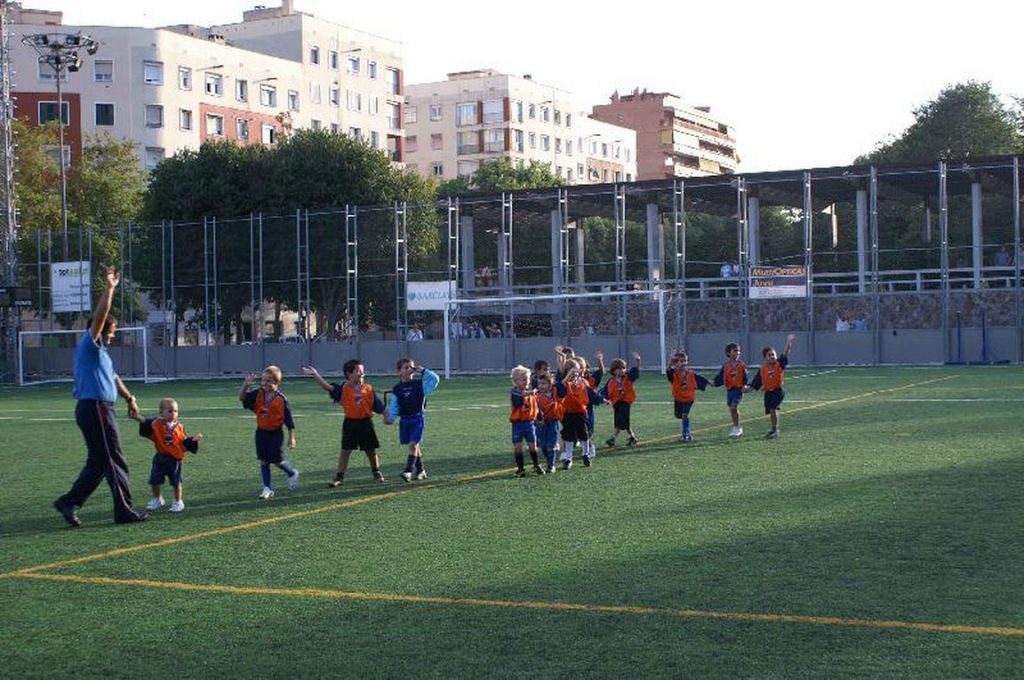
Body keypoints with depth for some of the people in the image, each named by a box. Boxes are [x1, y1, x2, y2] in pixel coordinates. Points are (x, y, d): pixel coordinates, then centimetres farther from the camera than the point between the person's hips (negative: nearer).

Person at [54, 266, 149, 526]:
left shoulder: (100, 352, 21)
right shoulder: (89, 346, -8)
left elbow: (113, 378, 32)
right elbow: (99, 316, -22)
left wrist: (129, 398, 37)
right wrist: (109, 288, -25)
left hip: (100, 409, 10)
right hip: (95, 408, -10)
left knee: (98, 462, 12)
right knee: (115, 462, -4)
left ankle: (69, 502, 11)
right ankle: (124, 510, 1)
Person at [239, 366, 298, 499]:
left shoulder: (281, 399, -13)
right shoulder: (258, 394, -2)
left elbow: (289, 419, -8)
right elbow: (242, 397, -10)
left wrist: (292, 437, -6)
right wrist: (246, 384, -26)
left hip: (276, 433, -4)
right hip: (261, 432, 5)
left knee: (277, 460, -5)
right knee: (263, 460, 5)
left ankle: (292, 474, 26)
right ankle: (267, 488, 12)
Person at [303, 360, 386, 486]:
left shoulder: (369, 389, 0)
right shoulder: (343, 389, -5)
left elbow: (379, 406, 4)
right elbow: (327, 387, -18)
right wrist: (315, 375, -28)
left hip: (366, 423, 1)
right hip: (350, 423, -1)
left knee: (371, 451, 13)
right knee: (345, 450, -1)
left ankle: (377, 473, 32)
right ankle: (339, 477, 5)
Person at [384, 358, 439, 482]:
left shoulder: (419, 384, -2)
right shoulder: (397, 389, 4)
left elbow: (435, 379, -7)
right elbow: (394, 406, 5)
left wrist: (423, 371, -8)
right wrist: (390, 418, -6)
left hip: (418, 417, -3)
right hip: (404, 419, 3)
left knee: (413, 444, -14)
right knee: (414, 445, 10)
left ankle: (409, 470, -16)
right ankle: (420, 470, 21)